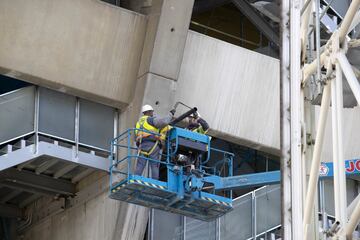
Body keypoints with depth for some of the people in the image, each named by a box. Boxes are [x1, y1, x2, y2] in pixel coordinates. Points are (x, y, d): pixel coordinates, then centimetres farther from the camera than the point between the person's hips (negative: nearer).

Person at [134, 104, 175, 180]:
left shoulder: (139, 122, 30)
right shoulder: (151, 119, 7)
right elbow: (163, 122, -8)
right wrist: (171, 114, 6)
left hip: (142, 145, 5)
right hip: (153, 144, -5)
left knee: (140, 165, -6)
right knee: (154, 166, -7)